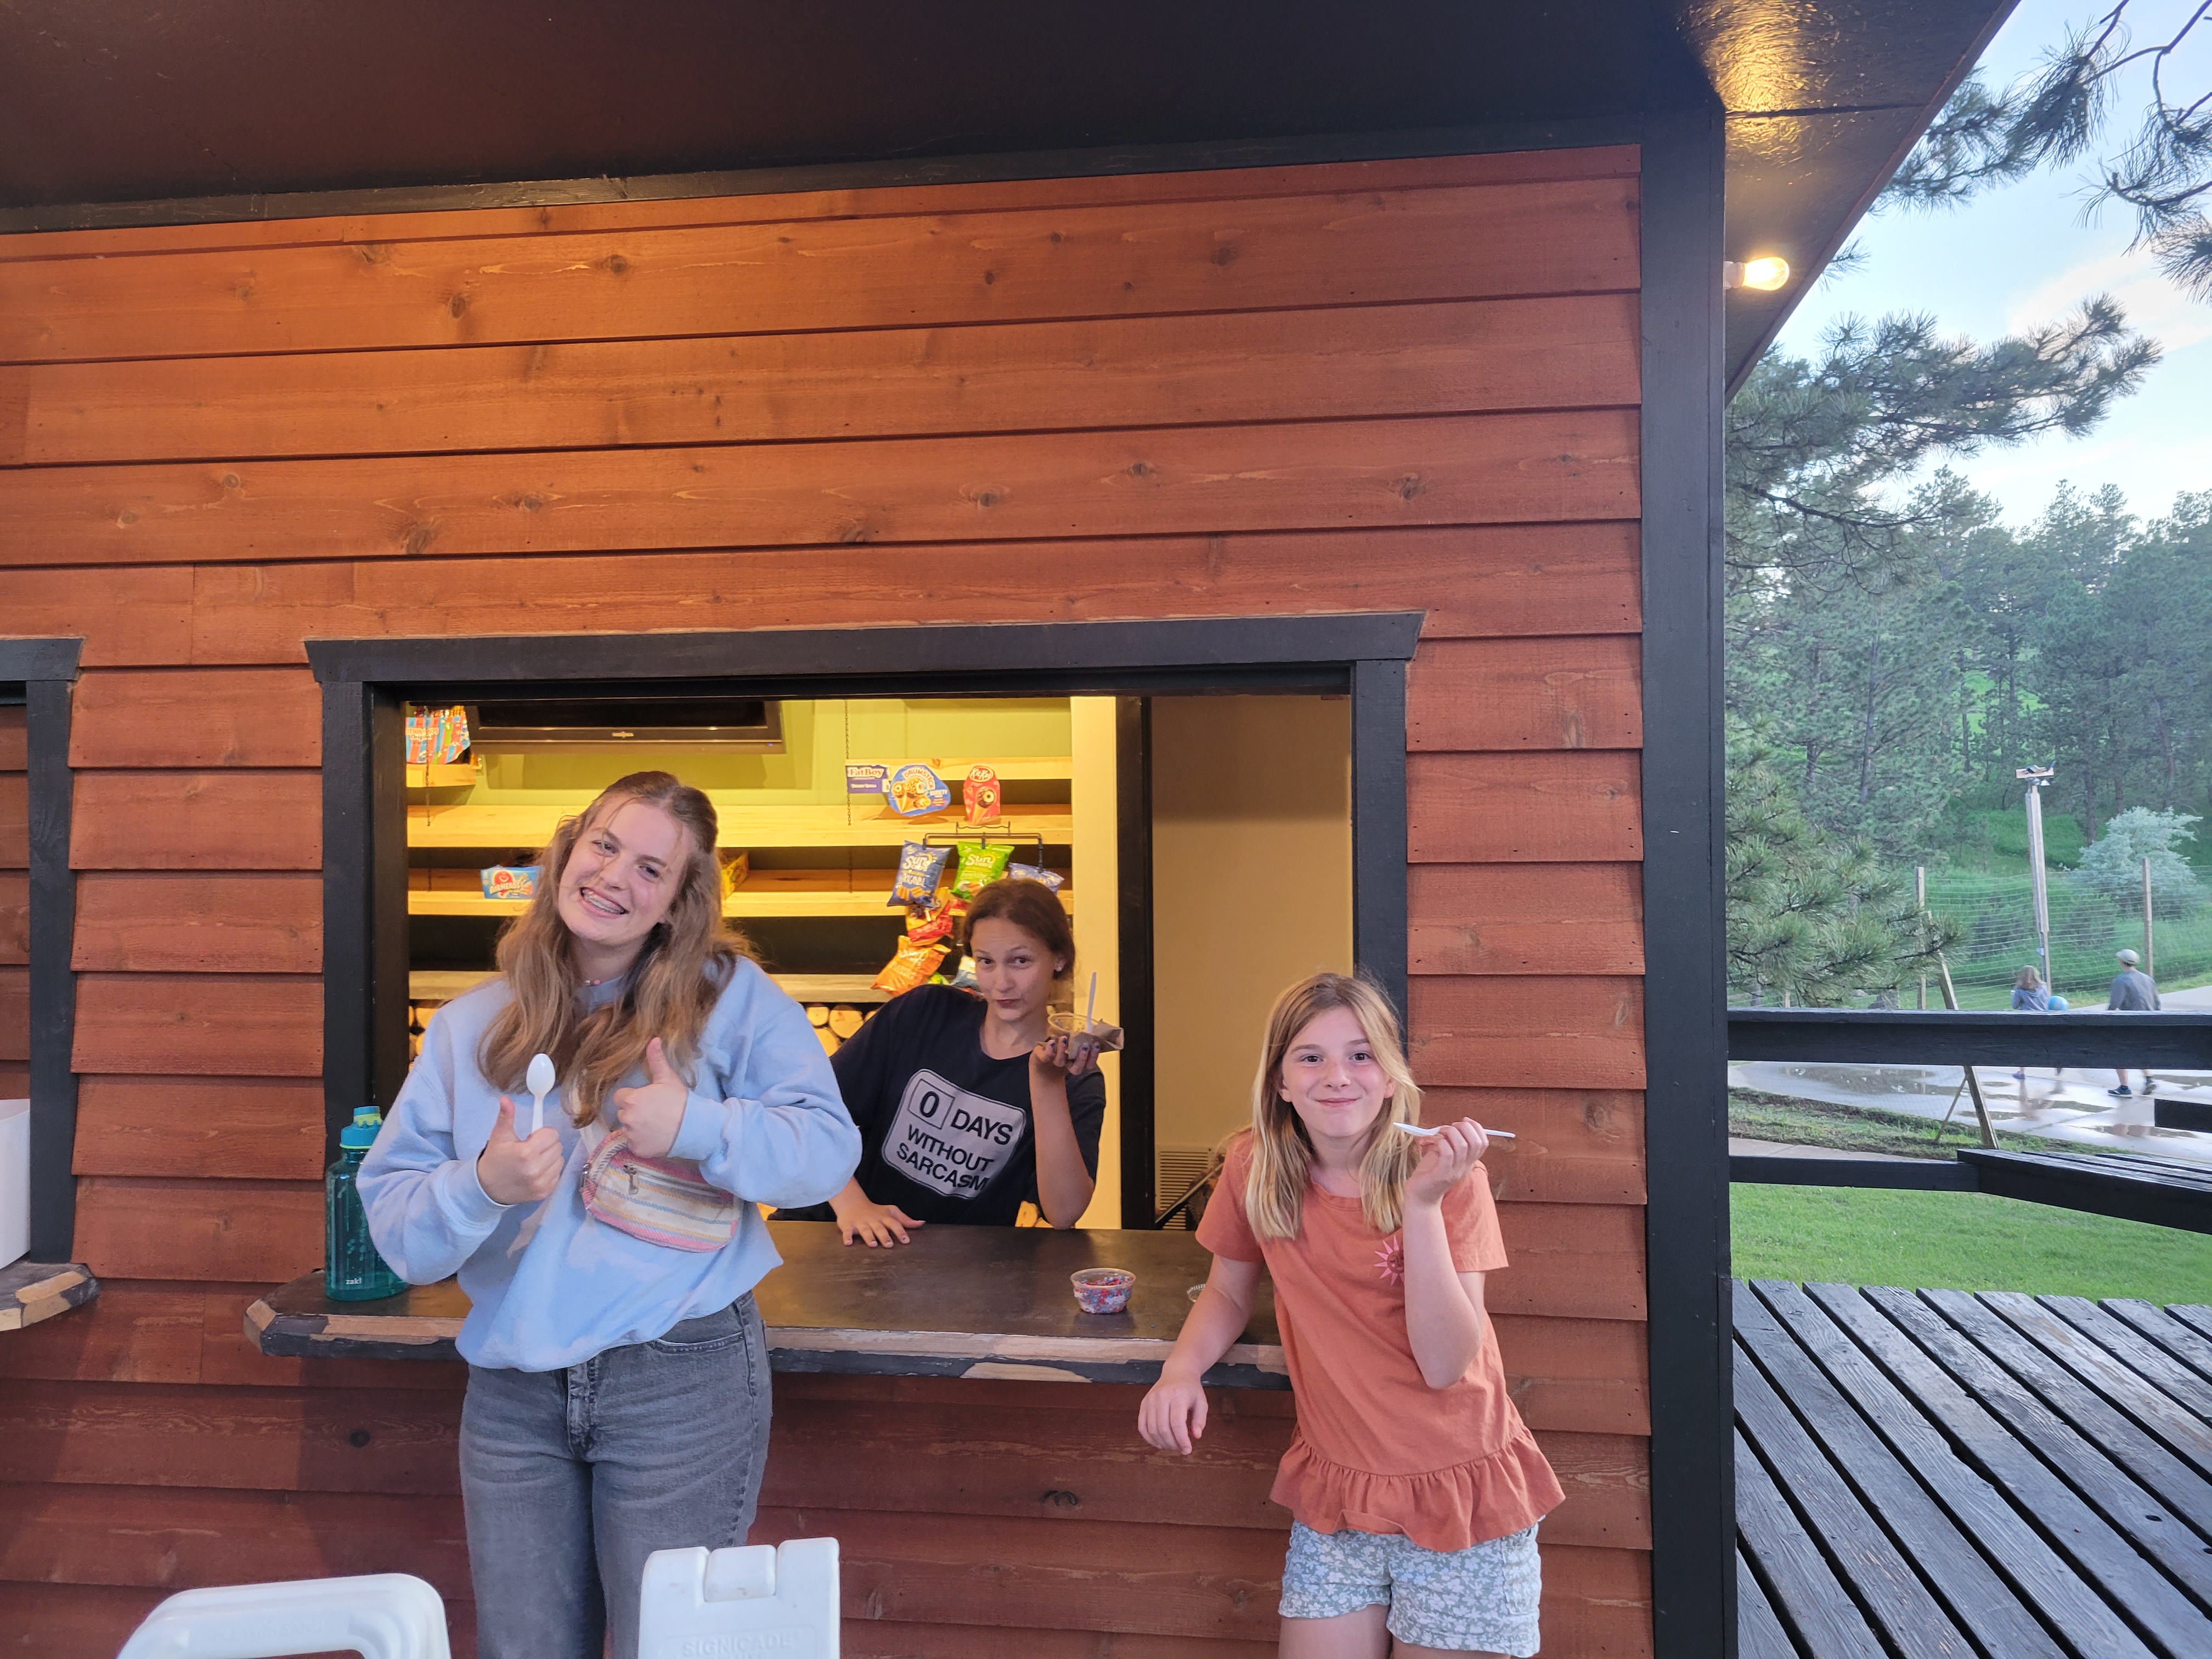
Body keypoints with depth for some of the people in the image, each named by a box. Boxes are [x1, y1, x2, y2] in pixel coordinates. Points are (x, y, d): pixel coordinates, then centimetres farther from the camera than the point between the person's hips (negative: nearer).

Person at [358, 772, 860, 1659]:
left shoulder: (729, 996, -5)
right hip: (512, 1392, 4)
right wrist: (484, 1187, -18)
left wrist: (699, 1126, -23)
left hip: (682, 1380, -3)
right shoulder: (470, 1027, 5)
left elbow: (828, 1145, -9)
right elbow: (390, 1218, 2)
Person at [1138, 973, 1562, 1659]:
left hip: (1459, 1492, -2)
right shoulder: (1255, 1168, -7)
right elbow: (1228, 1292, 7)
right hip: (1334, 1487, 2)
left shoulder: (1446, 1174, -14)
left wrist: (1423, 1202, -28)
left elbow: (1445, 1364, -19)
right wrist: (1182, 1368, -12)